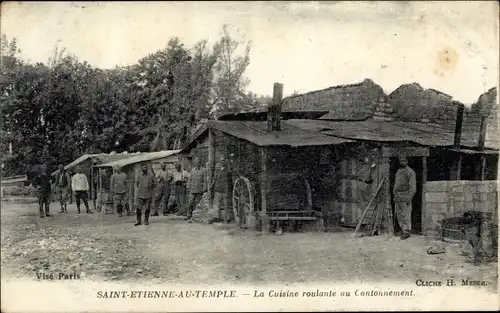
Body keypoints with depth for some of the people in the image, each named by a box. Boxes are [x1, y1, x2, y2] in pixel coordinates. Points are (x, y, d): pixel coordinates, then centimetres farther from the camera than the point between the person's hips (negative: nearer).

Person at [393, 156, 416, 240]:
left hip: (405, 195, -7)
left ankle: (406, 231, -3)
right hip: (397, 195, 8)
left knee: (406, 214, -7)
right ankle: (403, 229, 16)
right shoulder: (398, 172, 19)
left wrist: (409, 197, -17)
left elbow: (413, 186, -10)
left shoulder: (410, 172, -4)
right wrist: (394, 195, 16)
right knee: (398, 214, 8)